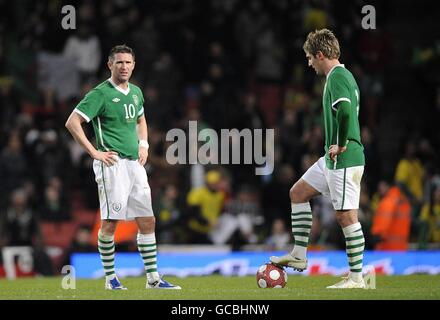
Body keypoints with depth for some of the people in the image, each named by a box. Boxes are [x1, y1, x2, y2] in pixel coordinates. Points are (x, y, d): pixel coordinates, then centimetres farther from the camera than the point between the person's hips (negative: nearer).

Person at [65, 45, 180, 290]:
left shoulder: (136, 92, 13)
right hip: (112, 164, -7)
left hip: (135, 163, 7)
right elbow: (72, 122, -12)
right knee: (110, 222, -6)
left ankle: (153, 278, 12)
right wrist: (94, 152, -14)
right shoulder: (101, 94, -8)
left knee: (147, 221, 6)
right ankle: (110, 277, 6)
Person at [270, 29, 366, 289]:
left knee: (347, 216, -6)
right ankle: (299, 255, 20)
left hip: (344, 160, -11)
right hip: (332, 159, 11)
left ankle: (357, 278, -1)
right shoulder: (343, 76, 16)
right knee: (298, 192, 18)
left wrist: (341, 145, -21)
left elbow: (345, 111, -32)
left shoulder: (337, 77, -15)